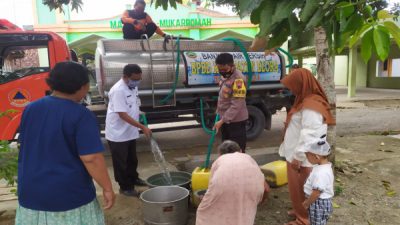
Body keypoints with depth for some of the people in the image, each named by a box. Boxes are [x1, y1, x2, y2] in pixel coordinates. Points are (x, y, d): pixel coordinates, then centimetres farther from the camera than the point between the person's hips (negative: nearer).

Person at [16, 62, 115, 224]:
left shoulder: (30, 109, 2)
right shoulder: (81, 115, -18)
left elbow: (25, 147, 13)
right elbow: (91, 158, -23)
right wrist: (107, 188, -12)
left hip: (31, 193, 6)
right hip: (70, 195, -5)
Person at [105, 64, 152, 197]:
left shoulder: (133, 87, 3)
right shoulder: (118, 90, -25)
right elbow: (123, 115, -28)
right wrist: (143, 127, -29)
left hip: (130, 132, 8)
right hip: (118, 134, -8)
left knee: (132, 159, 22)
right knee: (121, 162, 7)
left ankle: (133, 178, 41)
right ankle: (125, 187, 21)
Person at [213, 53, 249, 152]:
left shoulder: (238, 79, -24)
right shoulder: (225, 76, 5)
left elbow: (236, 105, -27)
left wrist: (222, 120, -27)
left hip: (236, 120, -9)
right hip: (225, 119, 9)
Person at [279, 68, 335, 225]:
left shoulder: (310, 106, -24)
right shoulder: (306, 101, 8)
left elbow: (309, 135, -27)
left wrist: (298, 156, -24)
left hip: (303, 158, -9)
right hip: (297, 154, 9)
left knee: (300, 188, 6)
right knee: (297, 187, 23)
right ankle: (300, 211, 40)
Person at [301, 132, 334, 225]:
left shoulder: (321, 173, -31)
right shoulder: (325, 166, 1)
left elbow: (316, 193, -27)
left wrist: (307, 203, -13)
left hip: (319, 204, -9)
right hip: (319, 202, 9)